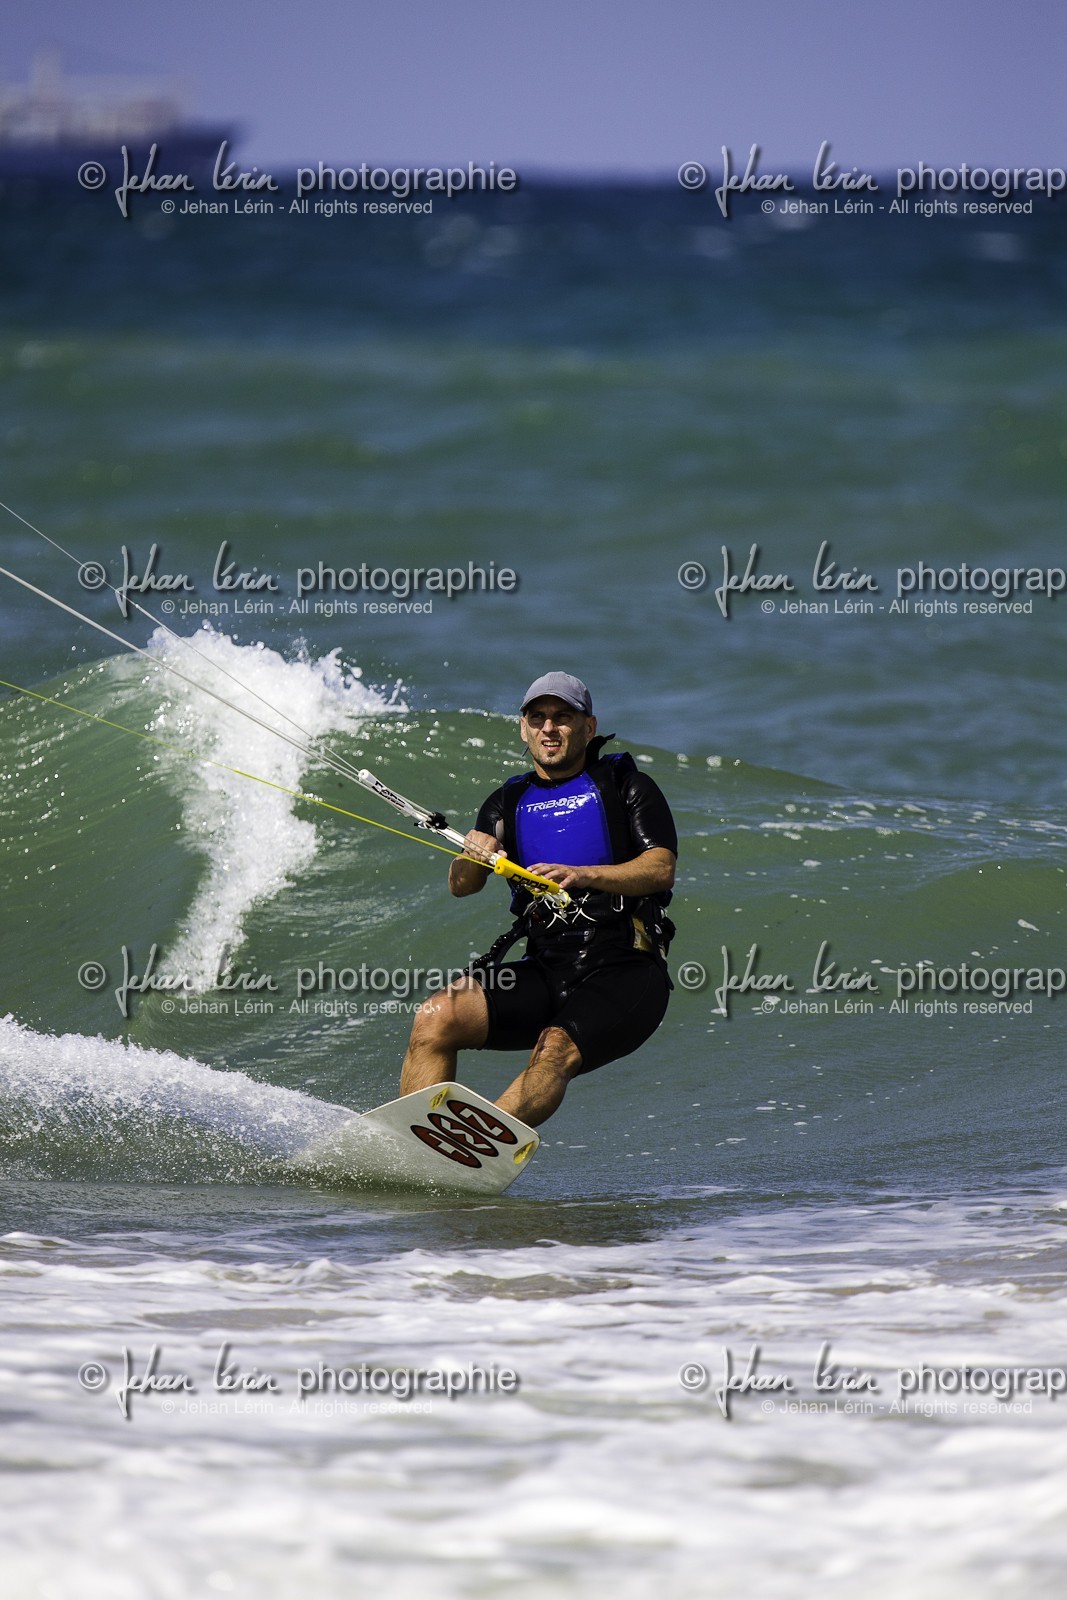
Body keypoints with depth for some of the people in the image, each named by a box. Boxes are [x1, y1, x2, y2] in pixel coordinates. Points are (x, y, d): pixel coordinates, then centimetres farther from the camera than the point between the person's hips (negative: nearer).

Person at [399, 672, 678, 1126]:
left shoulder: (625, 785, 8)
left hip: (625, 973, -4)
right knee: (437, 1017, -20)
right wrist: (474, 857, -19)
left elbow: (661, 868, -6)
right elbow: (461, 885, 6)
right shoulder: (509, 803, 19)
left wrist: (581, 875, -23)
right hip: (546, 969, 4)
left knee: (555, 1052, -33)